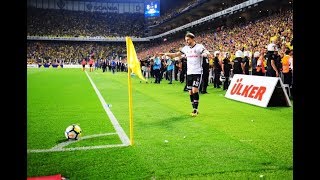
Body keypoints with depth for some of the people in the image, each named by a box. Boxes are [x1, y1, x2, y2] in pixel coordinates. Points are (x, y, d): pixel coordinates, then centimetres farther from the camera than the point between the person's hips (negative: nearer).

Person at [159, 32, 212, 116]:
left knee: (195, 90, -15)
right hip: (189, 73, 5)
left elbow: (209, 54, -18)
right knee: (190, 92, 5)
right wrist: (166, 54, 2)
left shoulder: (199, 46, -7)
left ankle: (195, 109, -6)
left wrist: (207, 54, -42)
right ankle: (194, 109, 15)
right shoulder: (186, 48, 9)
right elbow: (175, 54, 15)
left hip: (197, 72, -5)